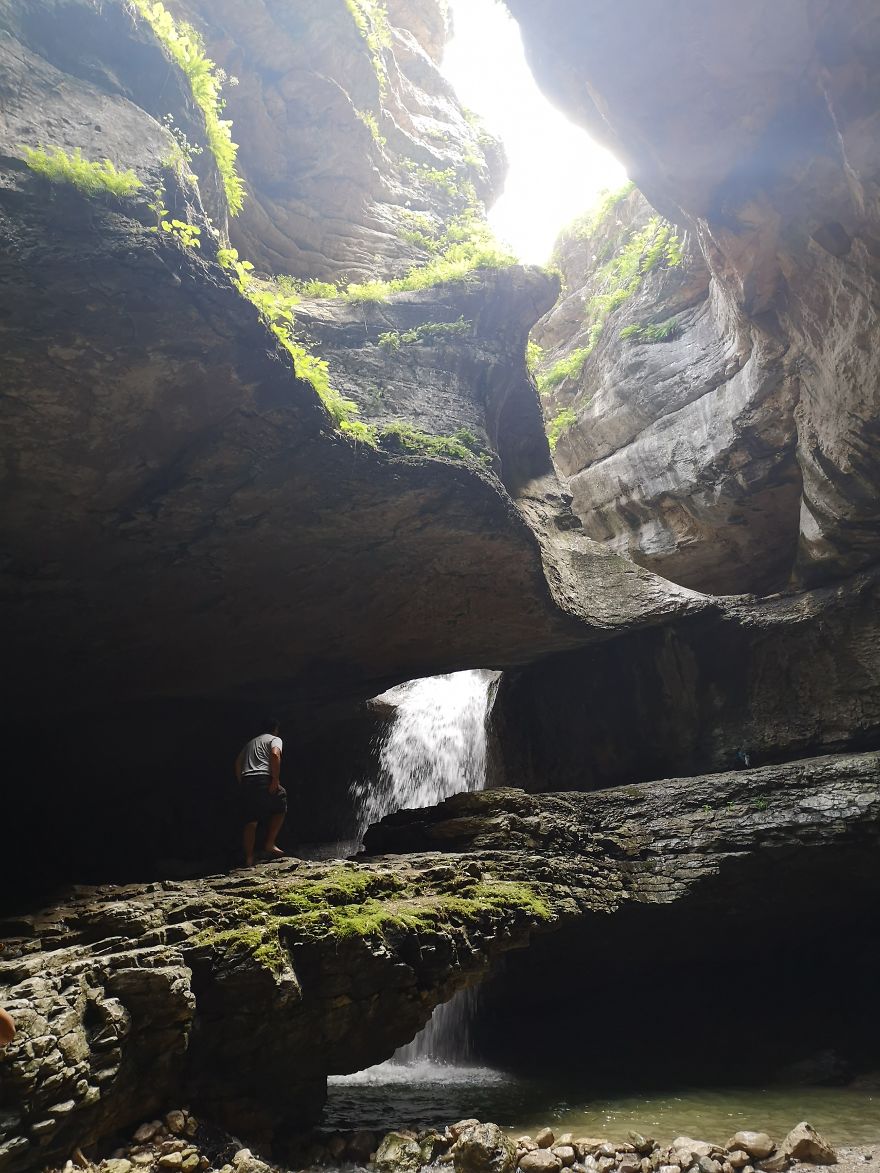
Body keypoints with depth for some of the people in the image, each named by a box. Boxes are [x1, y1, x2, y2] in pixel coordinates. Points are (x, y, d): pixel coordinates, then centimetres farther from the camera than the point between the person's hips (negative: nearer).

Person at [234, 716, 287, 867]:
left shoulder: (251, 742, 29)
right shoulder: (275, 739, 10)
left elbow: (238, 762, 22)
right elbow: (275, 754, -11)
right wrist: (276, 779, -13)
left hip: (246, 781, 6)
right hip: (263, 780, -6)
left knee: (250, 822, 7)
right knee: (279, 809, 15)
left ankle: (249, 860, 3)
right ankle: (269, 845, 5)